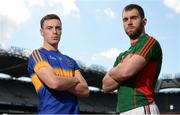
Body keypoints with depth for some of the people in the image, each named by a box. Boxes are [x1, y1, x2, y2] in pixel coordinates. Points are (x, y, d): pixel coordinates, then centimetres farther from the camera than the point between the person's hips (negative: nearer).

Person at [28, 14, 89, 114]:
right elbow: (54, 82, -17)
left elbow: (85, 90, 6)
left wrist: (61, 83, -8)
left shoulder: (70, 61, 18)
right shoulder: (37, 54, 0)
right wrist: (75, 80, 2)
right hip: (50, 111, -6)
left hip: (74, 111, 6)